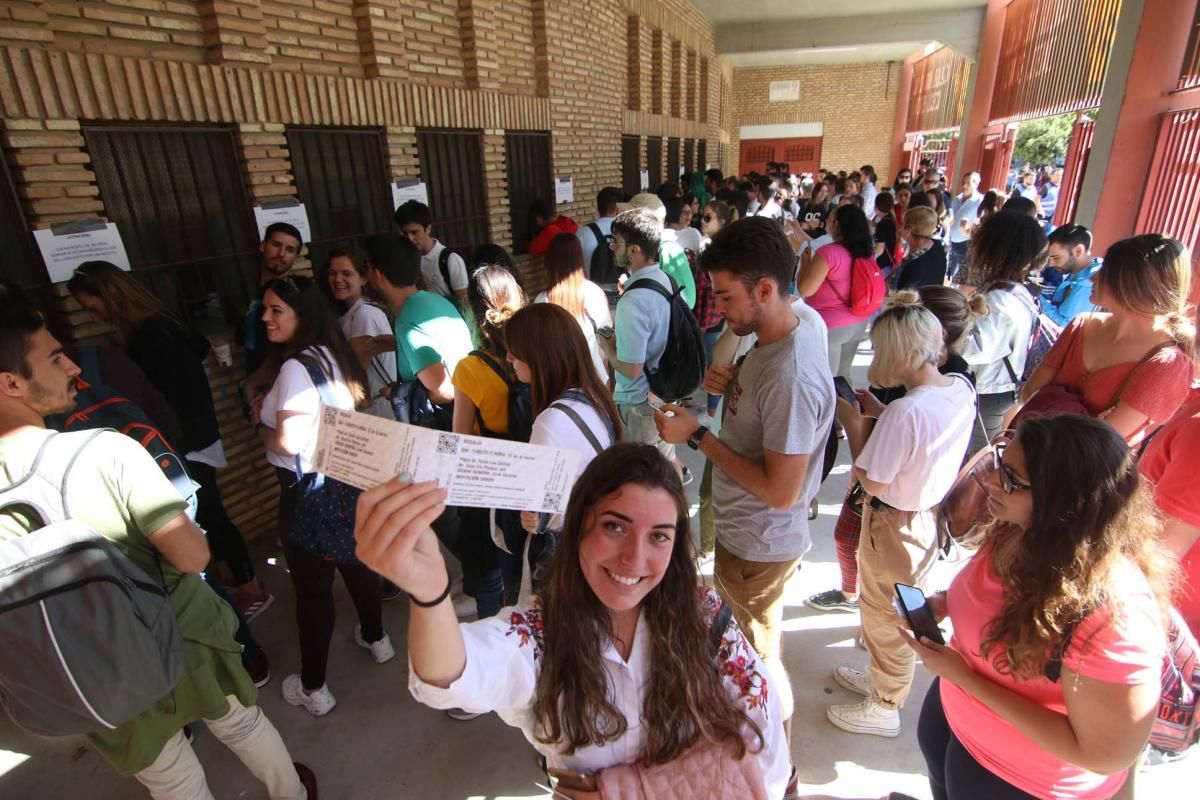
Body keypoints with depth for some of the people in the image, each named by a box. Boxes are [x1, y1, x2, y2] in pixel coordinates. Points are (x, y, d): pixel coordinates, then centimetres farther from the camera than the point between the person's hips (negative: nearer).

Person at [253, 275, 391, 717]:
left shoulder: (296, 367, -22)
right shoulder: (333, 354, 4)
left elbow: (289, 443, -27)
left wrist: (260, 426, -6)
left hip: (311, 490, -8)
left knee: (312, 587, 6)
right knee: (356, 561, 23)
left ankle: (312, 688, 22)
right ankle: (376, 639, 44)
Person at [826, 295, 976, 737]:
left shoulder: (905, 411, -33)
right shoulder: (962, 387, -8)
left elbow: (871, 484, -25)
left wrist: (852, 422, -17)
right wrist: (880, 412, 0)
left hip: (894, 526, -8)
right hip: (932, 514, 8)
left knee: (885, 614, 15)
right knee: (889, 608, 29)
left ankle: (885, 707, 38)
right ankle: (881, 676, 52)